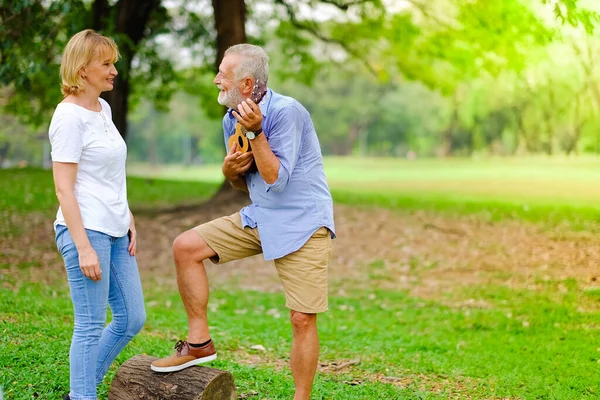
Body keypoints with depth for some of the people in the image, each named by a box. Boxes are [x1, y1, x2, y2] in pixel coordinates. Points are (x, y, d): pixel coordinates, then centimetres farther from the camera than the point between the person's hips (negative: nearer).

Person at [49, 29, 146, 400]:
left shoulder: (103, 109, 13)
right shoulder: (70, 116, -12)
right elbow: (64, 189, -15)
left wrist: (129, 220, 16)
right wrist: (84, 247, -19)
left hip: (115, 231, 9)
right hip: (86, 230, -9)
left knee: (131, 319, 13)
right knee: (91, 326, -4)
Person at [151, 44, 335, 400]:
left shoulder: (285, 112, -18)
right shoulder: (232, 119, 6)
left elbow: (276, 179, -22)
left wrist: (255, 132, -24)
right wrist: (230, 170, -5)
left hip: (302, 223, -7)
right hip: (259, 218, 7)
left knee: (303, 318, -9)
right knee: (186, 246, -3)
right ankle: (200, 342, 6)